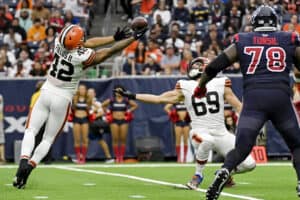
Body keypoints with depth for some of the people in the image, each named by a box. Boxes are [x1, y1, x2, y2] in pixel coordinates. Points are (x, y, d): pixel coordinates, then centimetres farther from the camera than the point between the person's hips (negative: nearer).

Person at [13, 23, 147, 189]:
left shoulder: (59, 43, -11)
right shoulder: (82, 57, -22)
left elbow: (87, 43, 1)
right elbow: (111, 51, -15)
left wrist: (115, 37, 4)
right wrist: (133, 37, -7)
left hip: (46, 93, 3)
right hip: (62, 99, -3)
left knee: (30, 131, 6)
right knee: (48, 139, 8)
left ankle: (24, 160, -18)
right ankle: (29, 167, -5)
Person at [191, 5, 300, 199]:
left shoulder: (242, 42, 15)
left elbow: (215, 66, 14)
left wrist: (201, 86, 30)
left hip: (253, 97, 0)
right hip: (281, 96, 0)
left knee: (242, 147, -1)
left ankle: (224, 172, -29)